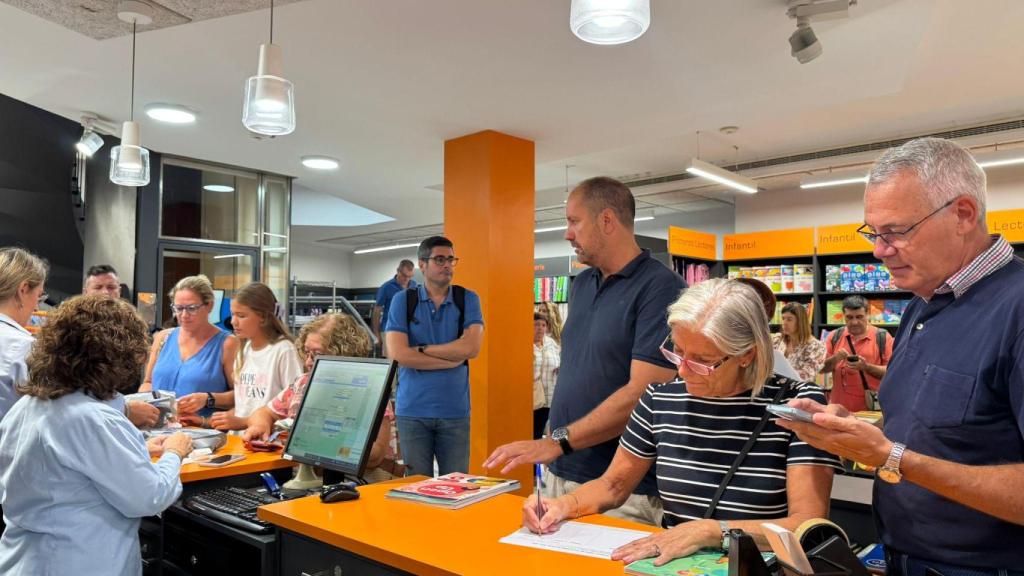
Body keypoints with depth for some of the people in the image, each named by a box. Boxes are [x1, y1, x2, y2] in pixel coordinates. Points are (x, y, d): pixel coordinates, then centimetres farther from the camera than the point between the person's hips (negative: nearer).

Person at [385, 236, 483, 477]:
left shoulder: (468, 299, 4)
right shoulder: (403, 300, 1)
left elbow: (472, 347, -11)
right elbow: (397, 353, -11)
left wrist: (422, 350, -8)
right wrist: (453, 358, -9)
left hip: (455, 410, 1)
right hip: (413, 410, 0)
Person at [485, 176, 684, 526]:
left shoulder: (661, 288, -14)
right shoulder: (581, 284, 10)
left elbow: (642, 393, -21)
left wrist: (557, 442, -21)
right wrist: (552, 450, 10)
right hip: (559, 473, 7)